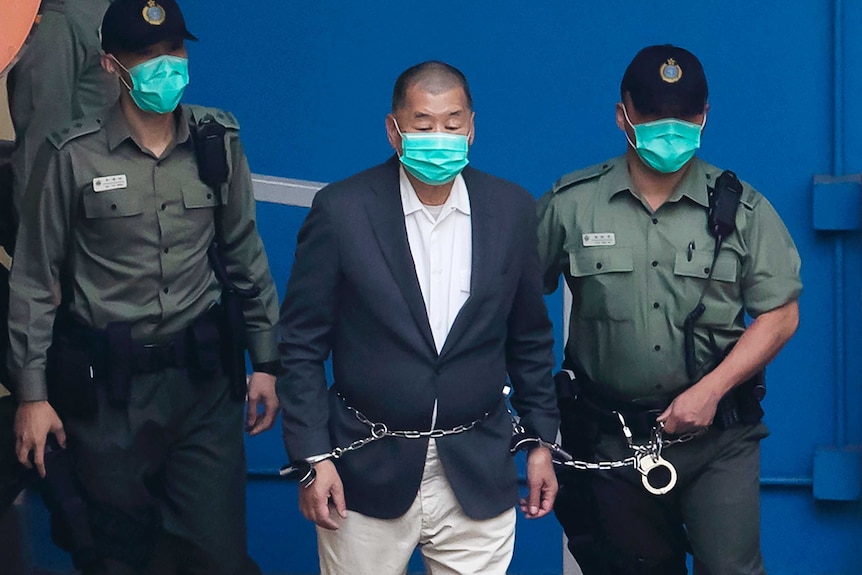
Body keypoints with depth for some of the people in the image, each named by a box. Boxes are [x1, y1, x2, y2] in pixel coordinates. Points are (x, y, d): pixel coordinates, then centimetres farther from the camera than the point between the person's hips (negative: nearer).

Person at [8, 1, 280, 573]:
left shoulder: (217, 140, 1)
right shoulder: (72, 155, -7)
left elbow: (244, 256, 9)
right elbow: (35, 280, -1)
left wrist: (266, 361, 9)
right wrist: (32, 393, -2)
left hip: (203, 375, 2)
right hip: (108, 382, -2)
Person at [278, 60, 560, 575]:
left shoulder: (512, 210, 1)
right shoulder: (341, 210, -7)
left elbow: (530, 339, 10)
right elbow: (302, 343, -4)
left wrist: (541, 441, 10)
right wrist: (313, 457, -8)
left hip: (477, 474, 2)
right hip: (367, 472, -2)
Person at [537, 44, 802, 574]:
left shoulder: (741, 208, -1)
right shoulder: (570, 204, -2)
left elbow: (780, 313, -2)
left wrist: (711, 390, -12)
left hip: (718, 437, -1)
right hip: (611, 437, 1)